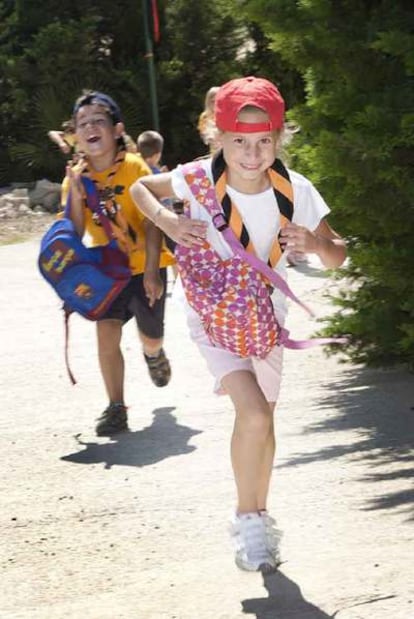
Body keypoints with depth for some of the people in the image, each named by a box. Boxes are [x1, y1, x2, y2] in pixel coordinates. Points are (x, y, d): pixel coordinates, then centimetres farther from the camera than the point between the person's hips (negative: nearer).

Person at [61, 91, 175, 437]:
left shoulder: (135, 168, -15)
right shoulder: (76, 178, -4)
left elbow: (152, 222, -16)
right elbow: (75, 232, -10)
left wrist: (152, 272, -23)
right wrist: (75, 191, -23)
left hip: (145, 266, -2)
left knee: (150, 337, 6)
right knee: (107, 331, -16)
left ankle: (153, 354, 46)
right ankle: (116, 408, -8)